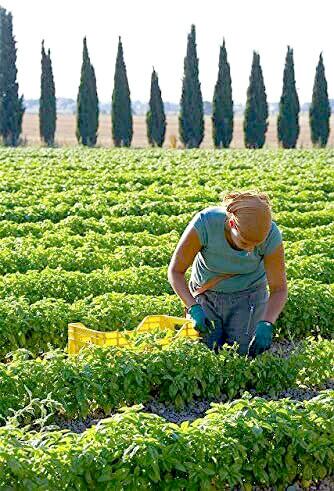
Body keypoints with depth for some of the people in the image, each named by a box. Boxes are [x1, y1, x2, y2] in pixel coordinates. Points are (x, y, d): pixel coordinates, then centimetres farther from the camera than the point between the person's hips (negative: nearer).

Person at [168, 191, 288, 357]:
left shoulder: (271, 236, -28)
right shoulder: (204, 223, -32)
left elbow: (279, 289, -16)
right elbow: (175, 271, -19)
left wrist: (266, 325, -33)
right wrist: (194, 308, -33)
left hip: (247, 296, 0)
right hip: (205, 293, 0)